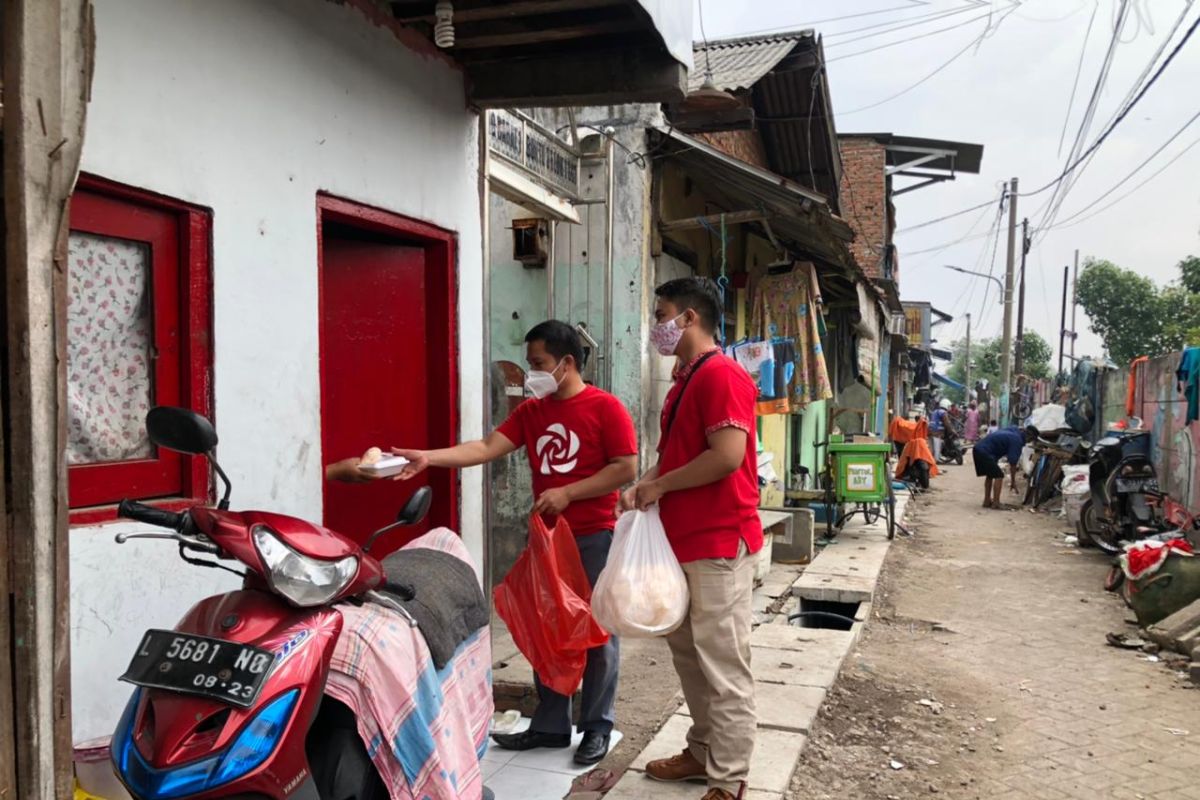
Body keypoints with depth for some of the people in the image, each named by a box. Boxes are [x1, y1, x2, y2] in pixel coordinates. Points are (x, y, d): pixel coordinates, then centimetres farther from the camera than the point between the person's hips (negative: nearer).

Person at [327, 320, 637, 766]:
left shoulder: (605, 408, -9)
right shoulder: (530, 412, 9)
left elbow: (626, 469, -13)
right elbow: (487, 448, -1)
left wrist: (568, 492, -17)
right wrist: (429, 457, -13)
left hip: (594, 538, -6)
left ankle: (597, 727, 17)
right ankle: (550, 725, 24)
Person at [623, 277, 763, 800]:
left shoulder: (721, 376, -15)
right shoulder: (684, 380, 16)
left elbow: (727, 456, -24)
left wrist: (659, 486, -13)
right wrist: (643, 487, 4)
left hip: (719, 543, -10)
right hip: (683, 541, 10)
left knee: (722, 663, -1)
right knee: (688, 651, 18)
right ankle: (703, 752, 32)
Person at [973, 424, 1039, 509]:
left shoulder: (1014, 430, 13)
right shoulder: (1017, 441, -12)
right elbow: (1013, 463, -11)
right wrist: (1013, 482, -4)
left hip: (979, 448, 10)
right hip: (985, 452, -10)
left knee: (990, 475, 20)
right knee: (999, 475, -4)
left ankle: (987, 501, 23)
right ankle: (996, 503, -6)